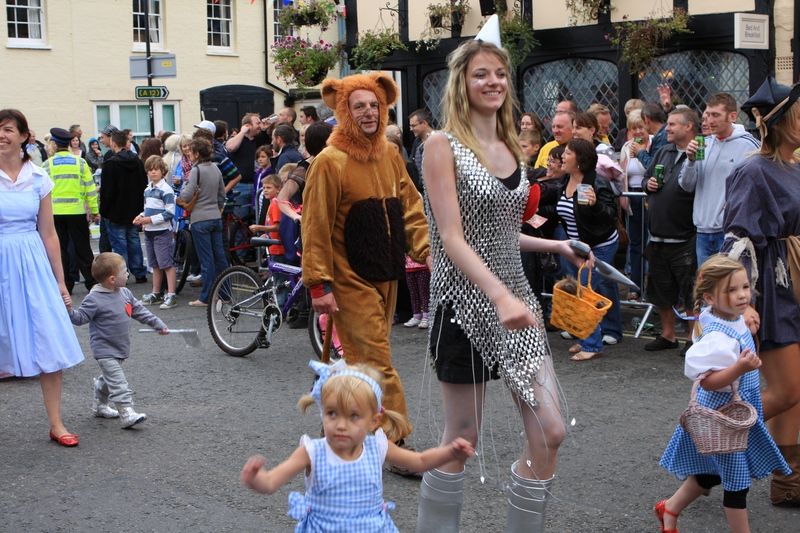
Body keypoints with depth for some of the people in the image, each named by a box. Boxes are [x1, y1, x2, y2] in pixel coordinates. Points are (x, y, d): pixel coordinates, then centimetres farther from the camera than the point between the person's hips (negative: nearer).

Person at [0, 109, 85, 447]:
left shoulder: (38, 178, 4)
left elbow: (48, 234, 9)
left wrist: (60, 281, 9)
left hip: (33, 264, 2)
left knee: (50, 344, 0)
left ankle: (56, 424, 10)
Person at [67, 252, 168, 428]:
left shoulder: (125, 293, 5)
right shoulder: (94, 299, -18)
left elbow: (140, 311, 14)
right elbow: (80, 318, -15)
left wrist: (158, 325, 16)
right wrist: (69, 310, -34)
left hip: (120, 349, 8)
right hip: (105, 350, -8)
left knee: (109, 378, 22)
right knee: (118, 383, -14)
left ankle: (100, 406, 40)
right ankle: (127, 413, -18)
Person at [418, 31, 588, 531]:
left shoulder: (511, 147, 11)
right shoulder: (443, 145, -9)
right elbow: (453, 238, -18)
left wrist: (555, 246, 15)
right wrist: (500, 296, -29)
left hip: (515, 297, 6)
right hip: (465, 303, -6)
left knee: (550, 434, 1)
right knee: (462, 439, 4)